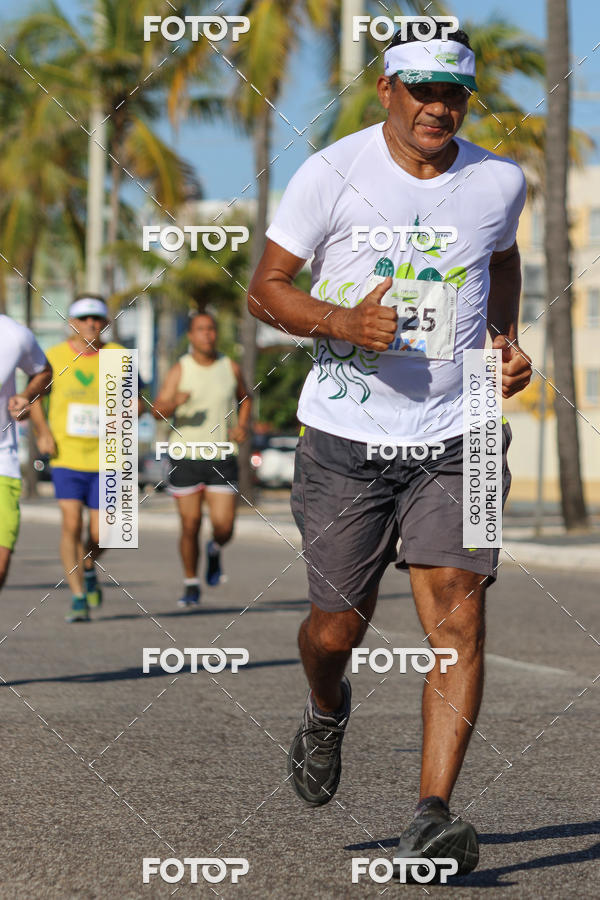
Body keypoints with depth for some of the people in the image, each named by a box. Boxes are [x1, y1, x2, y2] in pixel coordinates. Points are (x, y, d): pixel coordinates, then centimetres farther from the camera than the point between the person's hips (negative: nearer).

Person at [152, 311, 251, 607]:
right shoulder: (180, 370, -3)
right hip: (186, 457, -1)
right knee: (190, 525, 1)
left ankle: (214, 550, 28)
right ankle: (191, 585, 18)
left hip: (222, 457, 1)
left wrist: (242, 425, 4)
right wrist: (173, 403, -32)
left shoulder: (231, 368, 4)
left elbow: (244, 398, 23)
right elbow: (157, 411, -9)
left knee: (223, 526, -8)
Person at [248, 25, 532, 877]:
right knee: (339, 626, 5)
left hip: (454, 440, 2)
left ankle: (433, 818, -12)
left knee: (458, 619, -13)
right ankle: (326, 714, 42)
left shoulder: (498, 180, 3)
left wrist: (505, 340, 9)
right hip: (346, 436, -1)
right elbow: (266, 287, -2)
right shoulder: (331, 175, -7)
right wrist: (345, 322, -21)